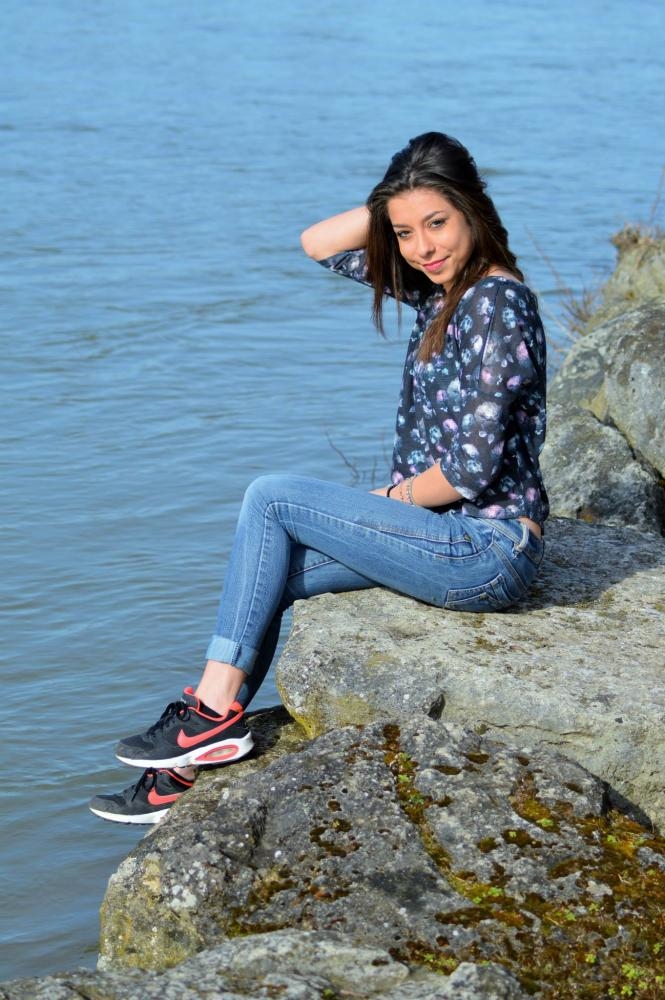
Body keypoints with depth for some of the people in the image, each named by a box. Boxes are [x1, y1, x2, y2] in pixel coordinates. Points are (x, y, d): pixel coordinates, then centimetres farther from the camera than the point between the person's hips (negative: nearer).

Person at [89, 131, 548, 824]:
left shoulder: (496, 302, -19)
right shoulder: (439, 285, 8)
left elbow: (473, 466, -23)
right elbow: (320, 244, 17)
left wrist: (392, 497, -6)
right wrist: (393, 203, 1)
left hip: (487, 550, -9)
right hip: (450, 535, 9)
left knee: (271, 498, -9)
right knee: (271, 577, 2)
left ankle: (214, 712, -1)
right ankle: (190, 762, 6)